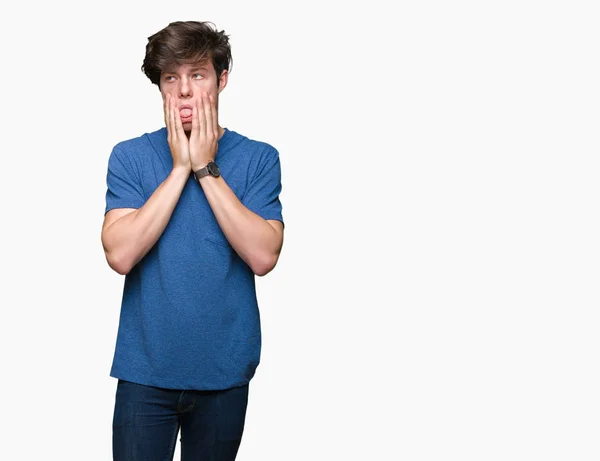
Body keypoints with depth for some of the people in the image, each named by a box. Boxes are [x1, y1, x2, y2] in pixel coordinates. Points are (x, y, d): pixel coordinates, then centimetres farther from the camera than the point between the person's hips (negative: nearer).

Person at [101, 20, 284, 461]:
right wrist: (180, 168, -15)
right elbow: (120, 254, -15)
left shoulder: (259, 158, -3)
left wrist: (206, 169, -15)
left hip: (225, 370, 1)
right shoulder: (129, 155, -2)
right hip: (145, 369, 0)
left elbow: (263, 256, -15)